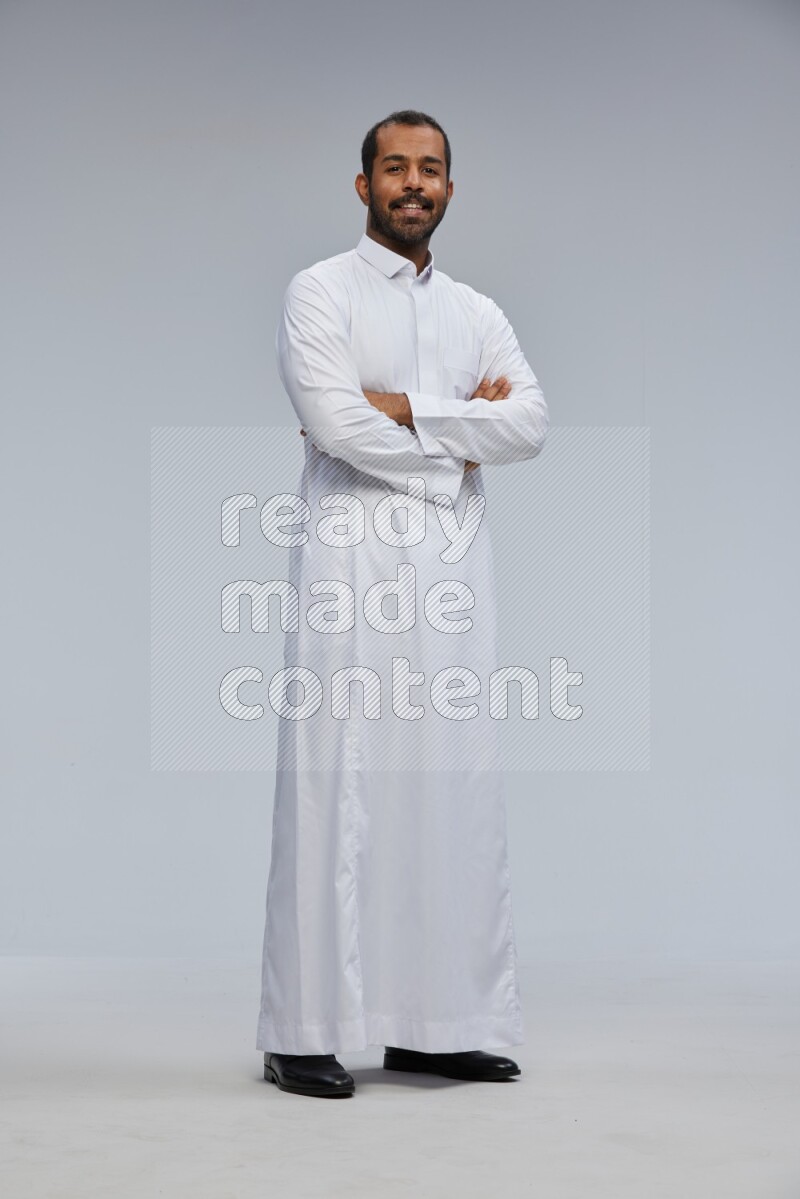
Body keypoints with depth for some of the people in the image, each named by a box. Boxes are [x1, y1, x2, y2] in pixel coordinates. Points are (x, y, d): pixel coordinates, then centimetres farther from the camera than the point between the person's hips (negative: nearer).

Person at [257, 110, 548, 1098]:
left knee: (454, 785, 3)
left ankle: (436, 1023, 11)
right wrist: (460, 438, -1)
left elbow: (530, 424, 1)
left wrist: (404, 408, -8)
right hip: (351, 562, -5)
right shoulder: (320, 293, 4)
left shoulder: (477, 312, 18)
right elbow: (336, 423, -12)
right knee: (335, 784, -7)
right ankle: (305, 1034, -1)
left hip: (452, 570, 5)